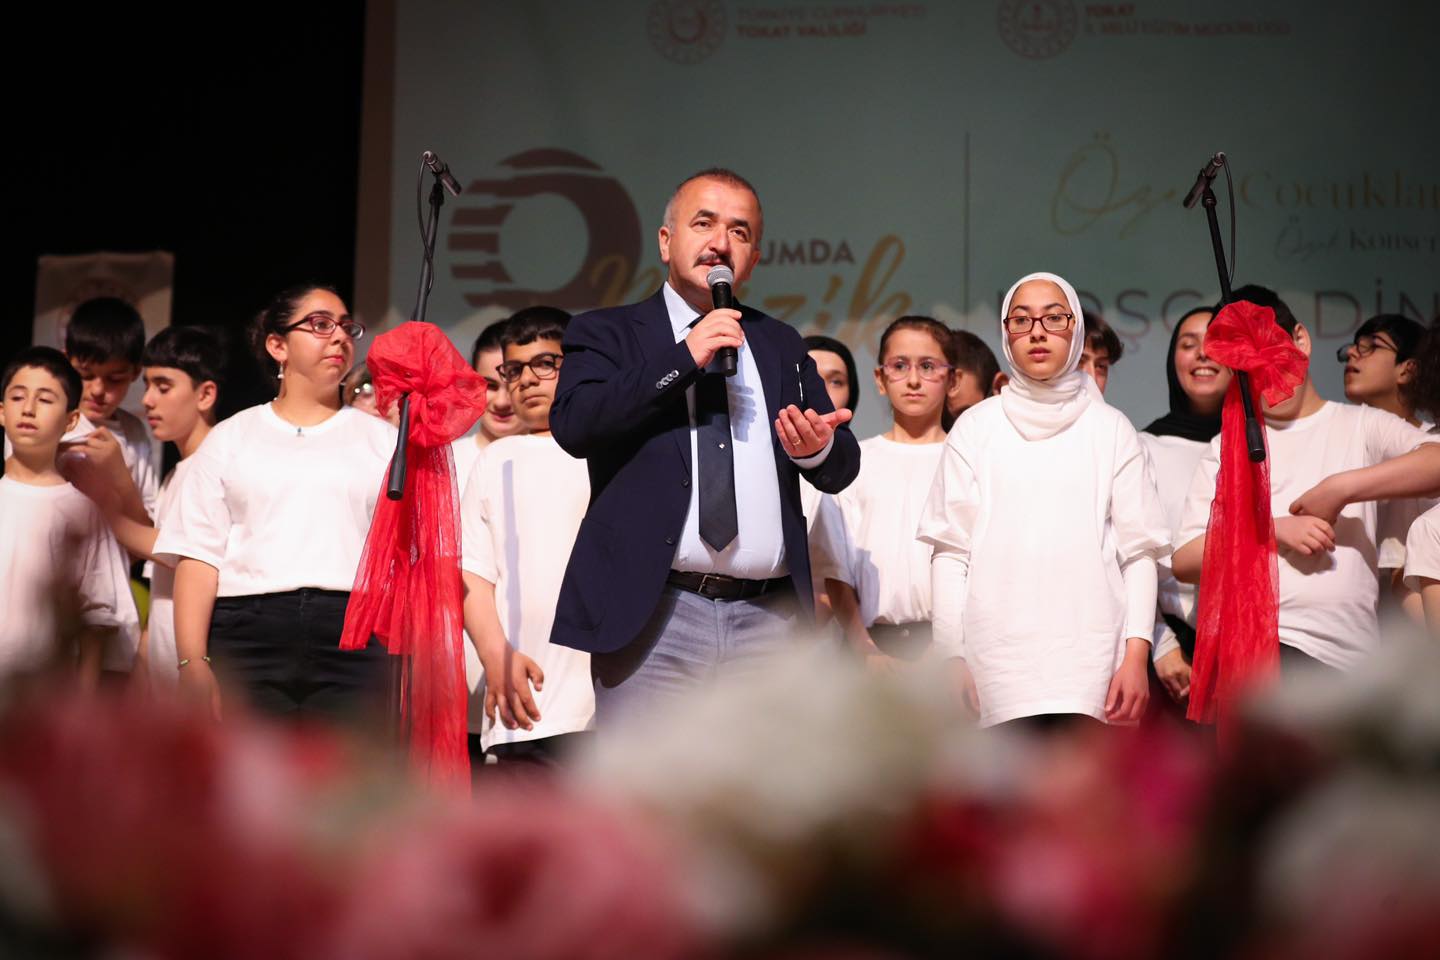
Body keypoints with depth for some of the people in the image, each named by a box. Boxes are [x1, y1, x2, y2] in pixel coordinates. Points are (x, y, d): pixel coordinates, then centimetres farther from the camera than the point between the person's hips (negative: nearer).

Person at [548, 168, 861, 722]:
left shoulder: (780, 346, 21)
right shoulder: (608, 334, 10)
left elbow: (842, 469, 16)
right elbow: (572, 425, -9)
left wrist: (818, 449, -8)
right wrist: (683, 359, -12)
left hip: (768, 620, 4)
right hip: (652, 617, -4)